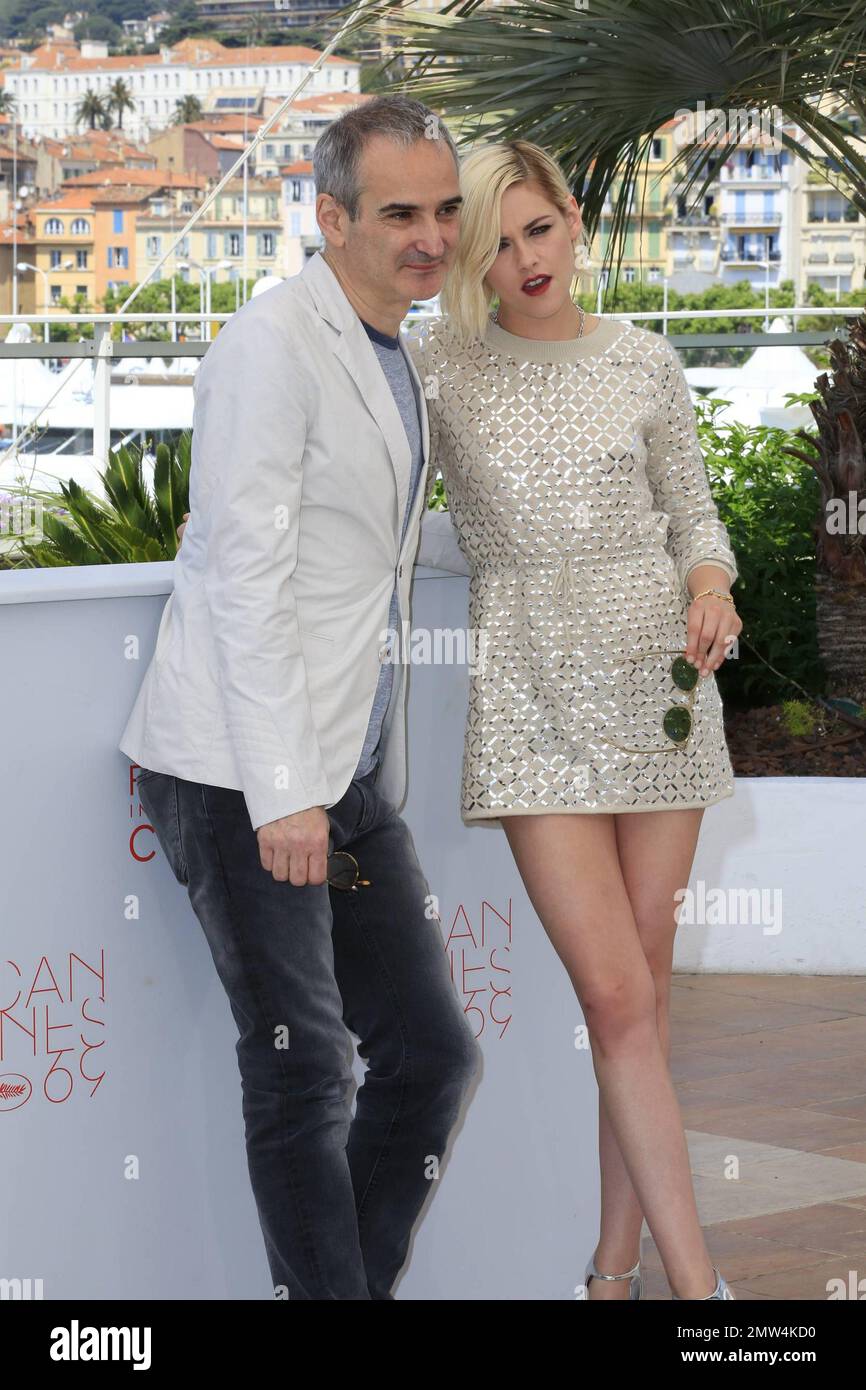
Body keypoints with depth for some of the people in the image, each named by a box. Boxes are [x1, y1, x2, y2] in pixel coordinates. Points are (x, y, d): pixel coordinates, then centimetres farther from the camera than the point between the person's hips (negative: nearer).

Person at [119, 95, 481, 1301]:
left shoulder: (395, 358, 16)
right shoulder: (274, 344, -12)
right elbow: (247, 575, -17)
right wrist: (282, 792, -21)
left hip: (352, 777, 9)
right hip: (240, 774, -9)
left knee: (432, 1052, 8)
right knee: (301, 1068, -5)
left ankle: (362, 1282, 20)